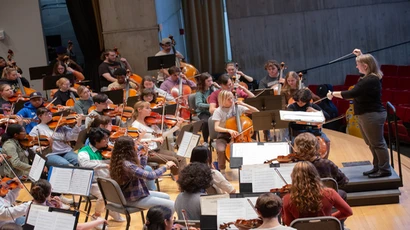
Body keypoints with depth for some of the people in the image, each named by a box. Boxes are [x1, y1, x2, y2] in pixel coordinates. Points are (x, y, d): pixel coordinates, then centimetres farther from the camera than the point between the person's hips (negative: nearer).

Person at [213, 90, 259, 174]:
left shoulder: (238, 107, -2)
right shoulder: (218, 111, -9)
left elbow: (256, 112, 0)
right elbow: (216, 128, -19)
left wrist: (245, 104, -13)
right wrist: (228, 130, -37)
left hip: (237, 134, 2)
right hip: (223, 136, -2)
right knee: (220, 150, -33)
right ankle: (222, 170, -7)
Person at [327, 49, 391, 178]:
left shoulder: (370, 81, -24)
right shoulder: (370, 77, 9)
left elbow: (351, 94, -26)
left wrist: (333, 94, -17)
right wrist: (360, 56, 28)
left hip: (372, 116, -11)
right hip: (366, 116, 11)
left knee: (377, 143, -4)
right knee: (372, 144, 16)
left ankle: (385, 170, 3)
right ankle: (377, 167, 25)